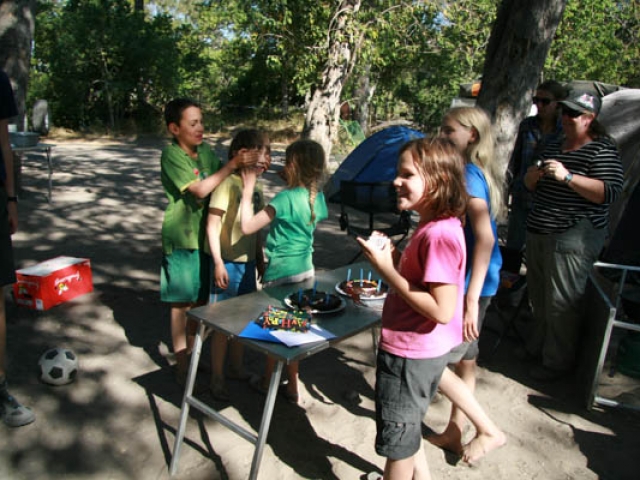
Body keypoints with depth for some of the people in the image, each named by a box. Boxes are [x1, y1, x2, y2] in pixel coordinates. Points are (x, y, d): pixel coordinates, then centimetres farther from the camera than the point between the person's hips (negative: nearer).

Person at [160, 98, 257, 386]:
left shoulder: (205, 151, 6)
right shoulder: (172, 155, -14)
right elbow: (200, 190, -22)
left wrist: (249, 167, -11)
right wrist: (233, 164, -24)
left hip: (205, 235, 6)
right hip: (182, 238, -6)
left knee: (201, 300, 14)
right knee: (181, 303, 4)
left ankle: (191, 353, 32)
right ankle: (182, 366, 16)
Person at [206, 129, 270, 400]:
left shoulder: (256, 187, 7)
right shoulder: (227, 184, -16)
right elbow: (212, 224, -17)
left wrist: (260, 260, 17)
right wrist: (218, 262, -19)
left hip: (248, 263, 8)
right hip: (228, 263, -8)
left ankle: (236, 367, 37)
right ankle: (217, 378, 19)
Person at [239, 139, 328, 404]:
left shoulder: (285, 198, -21)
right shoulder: (317, 196, 0)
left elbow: (248, 226, -22)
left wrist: (248, 189, -14)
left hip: (281, 271, -7)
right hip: (306, 269, 7)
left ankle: (267, 381, 31)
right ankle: (292, 386, 27)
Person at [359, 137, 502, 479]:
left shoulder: (439, 234, -27)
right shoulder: (433, 225, 4)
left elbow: (442, 309, -29)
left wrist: (387, 270, -25)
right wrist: (393, 257, -2)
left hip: (410, 354, -9)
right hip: (419, 348, 9)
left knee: (397, 437, 13)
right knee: (406, 426, 28)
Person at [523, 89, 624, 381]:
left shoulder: (602, 150, -8)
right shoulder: (555, 147, 16)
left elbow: (609, 193, -19)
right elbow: (535, 188, 22)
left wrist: (567, 176, -27)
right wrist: (532, 177, -2)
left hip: (573, 238, -8)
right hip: (539, 233, 8)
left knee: (562, 303, -1)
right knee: (539, 298, 18)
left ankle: (558, 363, 14)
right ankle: (537, 348, 36)